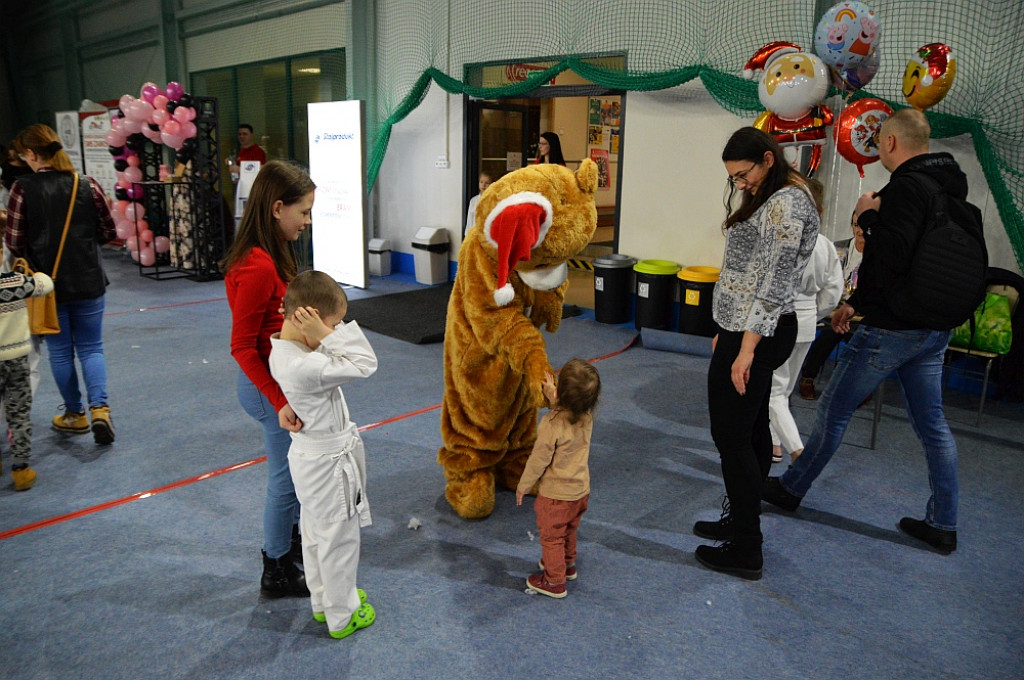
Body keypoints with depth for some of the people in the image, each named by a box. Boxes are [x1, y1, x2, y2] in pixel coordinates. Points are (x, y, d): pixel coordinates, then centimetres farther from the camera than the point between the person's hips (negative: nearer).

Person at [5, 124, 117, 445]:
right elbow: (108, 233, 1)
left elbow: (15, 243, -9)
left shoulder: (23, 188, -11)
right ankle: (99, 408, -6)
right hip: (88, 282, 1)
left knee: (60, 351, 14)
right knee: (91, 347, 12)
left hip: (48, 282, -1)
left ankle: (75, 414, 25)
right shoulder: (87, 185, -5)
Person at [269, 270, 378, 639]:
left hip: (310, 455, 10)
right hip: (328, 463, -9)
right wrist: (325, 334, -30)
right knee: (339, 540, 11)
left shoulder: (282, 349, -6)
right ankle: (343, 616, 31)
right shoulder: (304, 367, -35)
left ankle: (323, 600, 47)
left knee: (315, 533, 26)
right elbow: (364, 364, -30)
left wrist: (323, 332, -12)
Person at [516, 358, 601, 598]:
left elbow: (538, 461, -21)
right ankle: (568, 564, 50)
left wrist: (523, 486, -7)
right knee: (569, 532, 30)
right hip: (581, 490, 7)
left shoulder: (552, 424, -31)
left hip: (556, 495, -7)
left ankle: (554, 582, 30)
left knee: (551, 537, 15)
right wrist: (553, 397, 1)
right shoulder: (587, 417, -13)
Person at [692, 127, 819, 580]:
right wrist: (727, 333, 18)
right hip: (747, 330, 11)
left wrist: (746, 349, -21)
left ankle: (745, 552, 5)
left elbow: (774, 283, -21)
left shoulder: (785, 203, -16)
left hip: (756, 335, -11)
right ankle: (740, 520, 30)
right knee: (752, 432, 17)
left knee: (731, 437, -5)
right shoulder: (770, 199, 16)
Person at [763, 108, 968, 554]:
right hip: (934, 328, 9)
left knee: (833, 411, 6)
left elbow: (892, 259, -32)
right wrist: (857, 303, 21)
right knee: (932, 423, 13)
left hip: (891, 330, -9)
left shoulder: (905, 188, -20)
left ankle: (791, 489, 22)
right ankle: (943, 525, 21)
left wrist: (868, 215, -16)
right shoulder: (948, 186, 12)